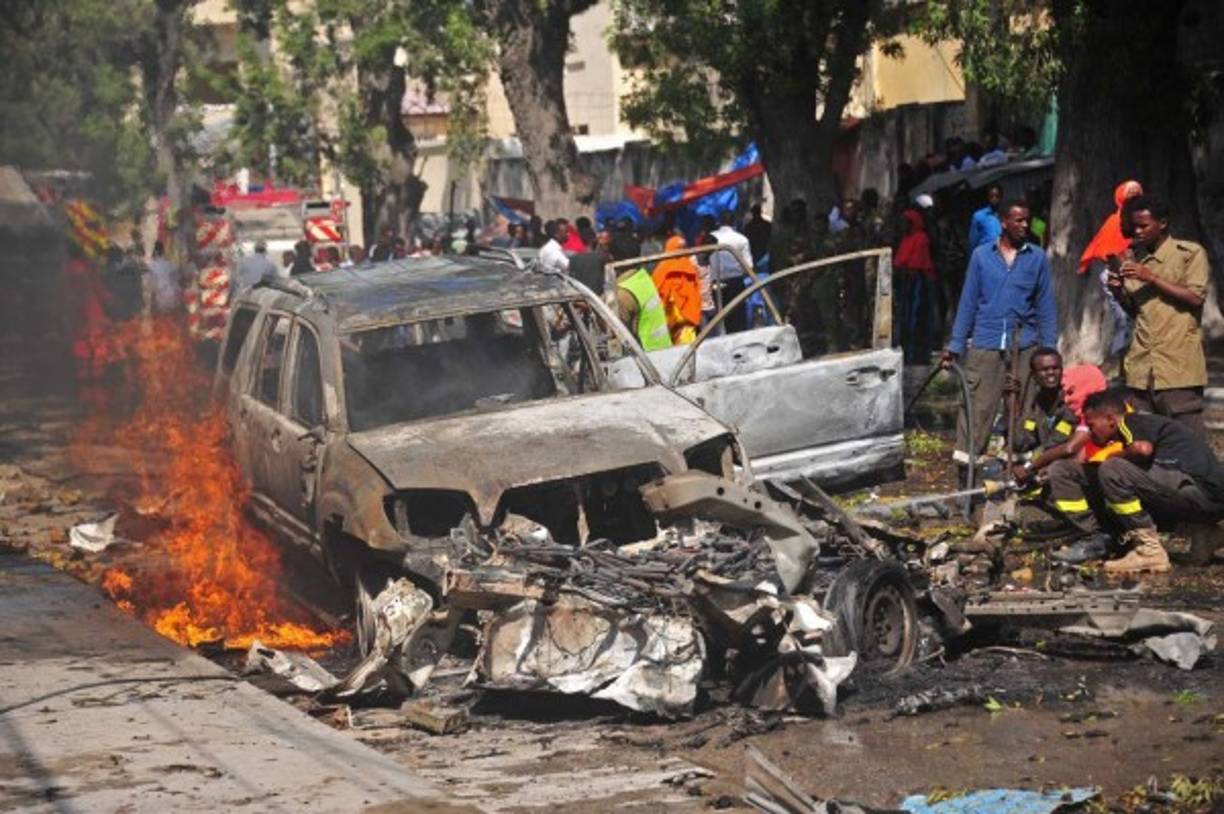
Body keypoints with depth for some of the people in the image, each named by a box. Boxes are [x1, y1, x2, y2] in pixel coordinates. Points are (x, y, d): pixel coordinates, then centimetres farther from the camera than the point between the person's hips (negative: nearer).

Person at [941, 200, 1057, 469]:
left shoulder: (1037, 258, 7)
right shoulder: (981, 255, 7)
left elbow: (1046, 306, 8)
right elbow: (968, 302, 9)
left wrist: (1049, 351, 2)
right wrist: (955, 346, 5)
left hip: (1025, 346, 1)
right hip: (985, 344, -1)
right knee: (976, 405, -5)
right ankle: (965, 458, -4)